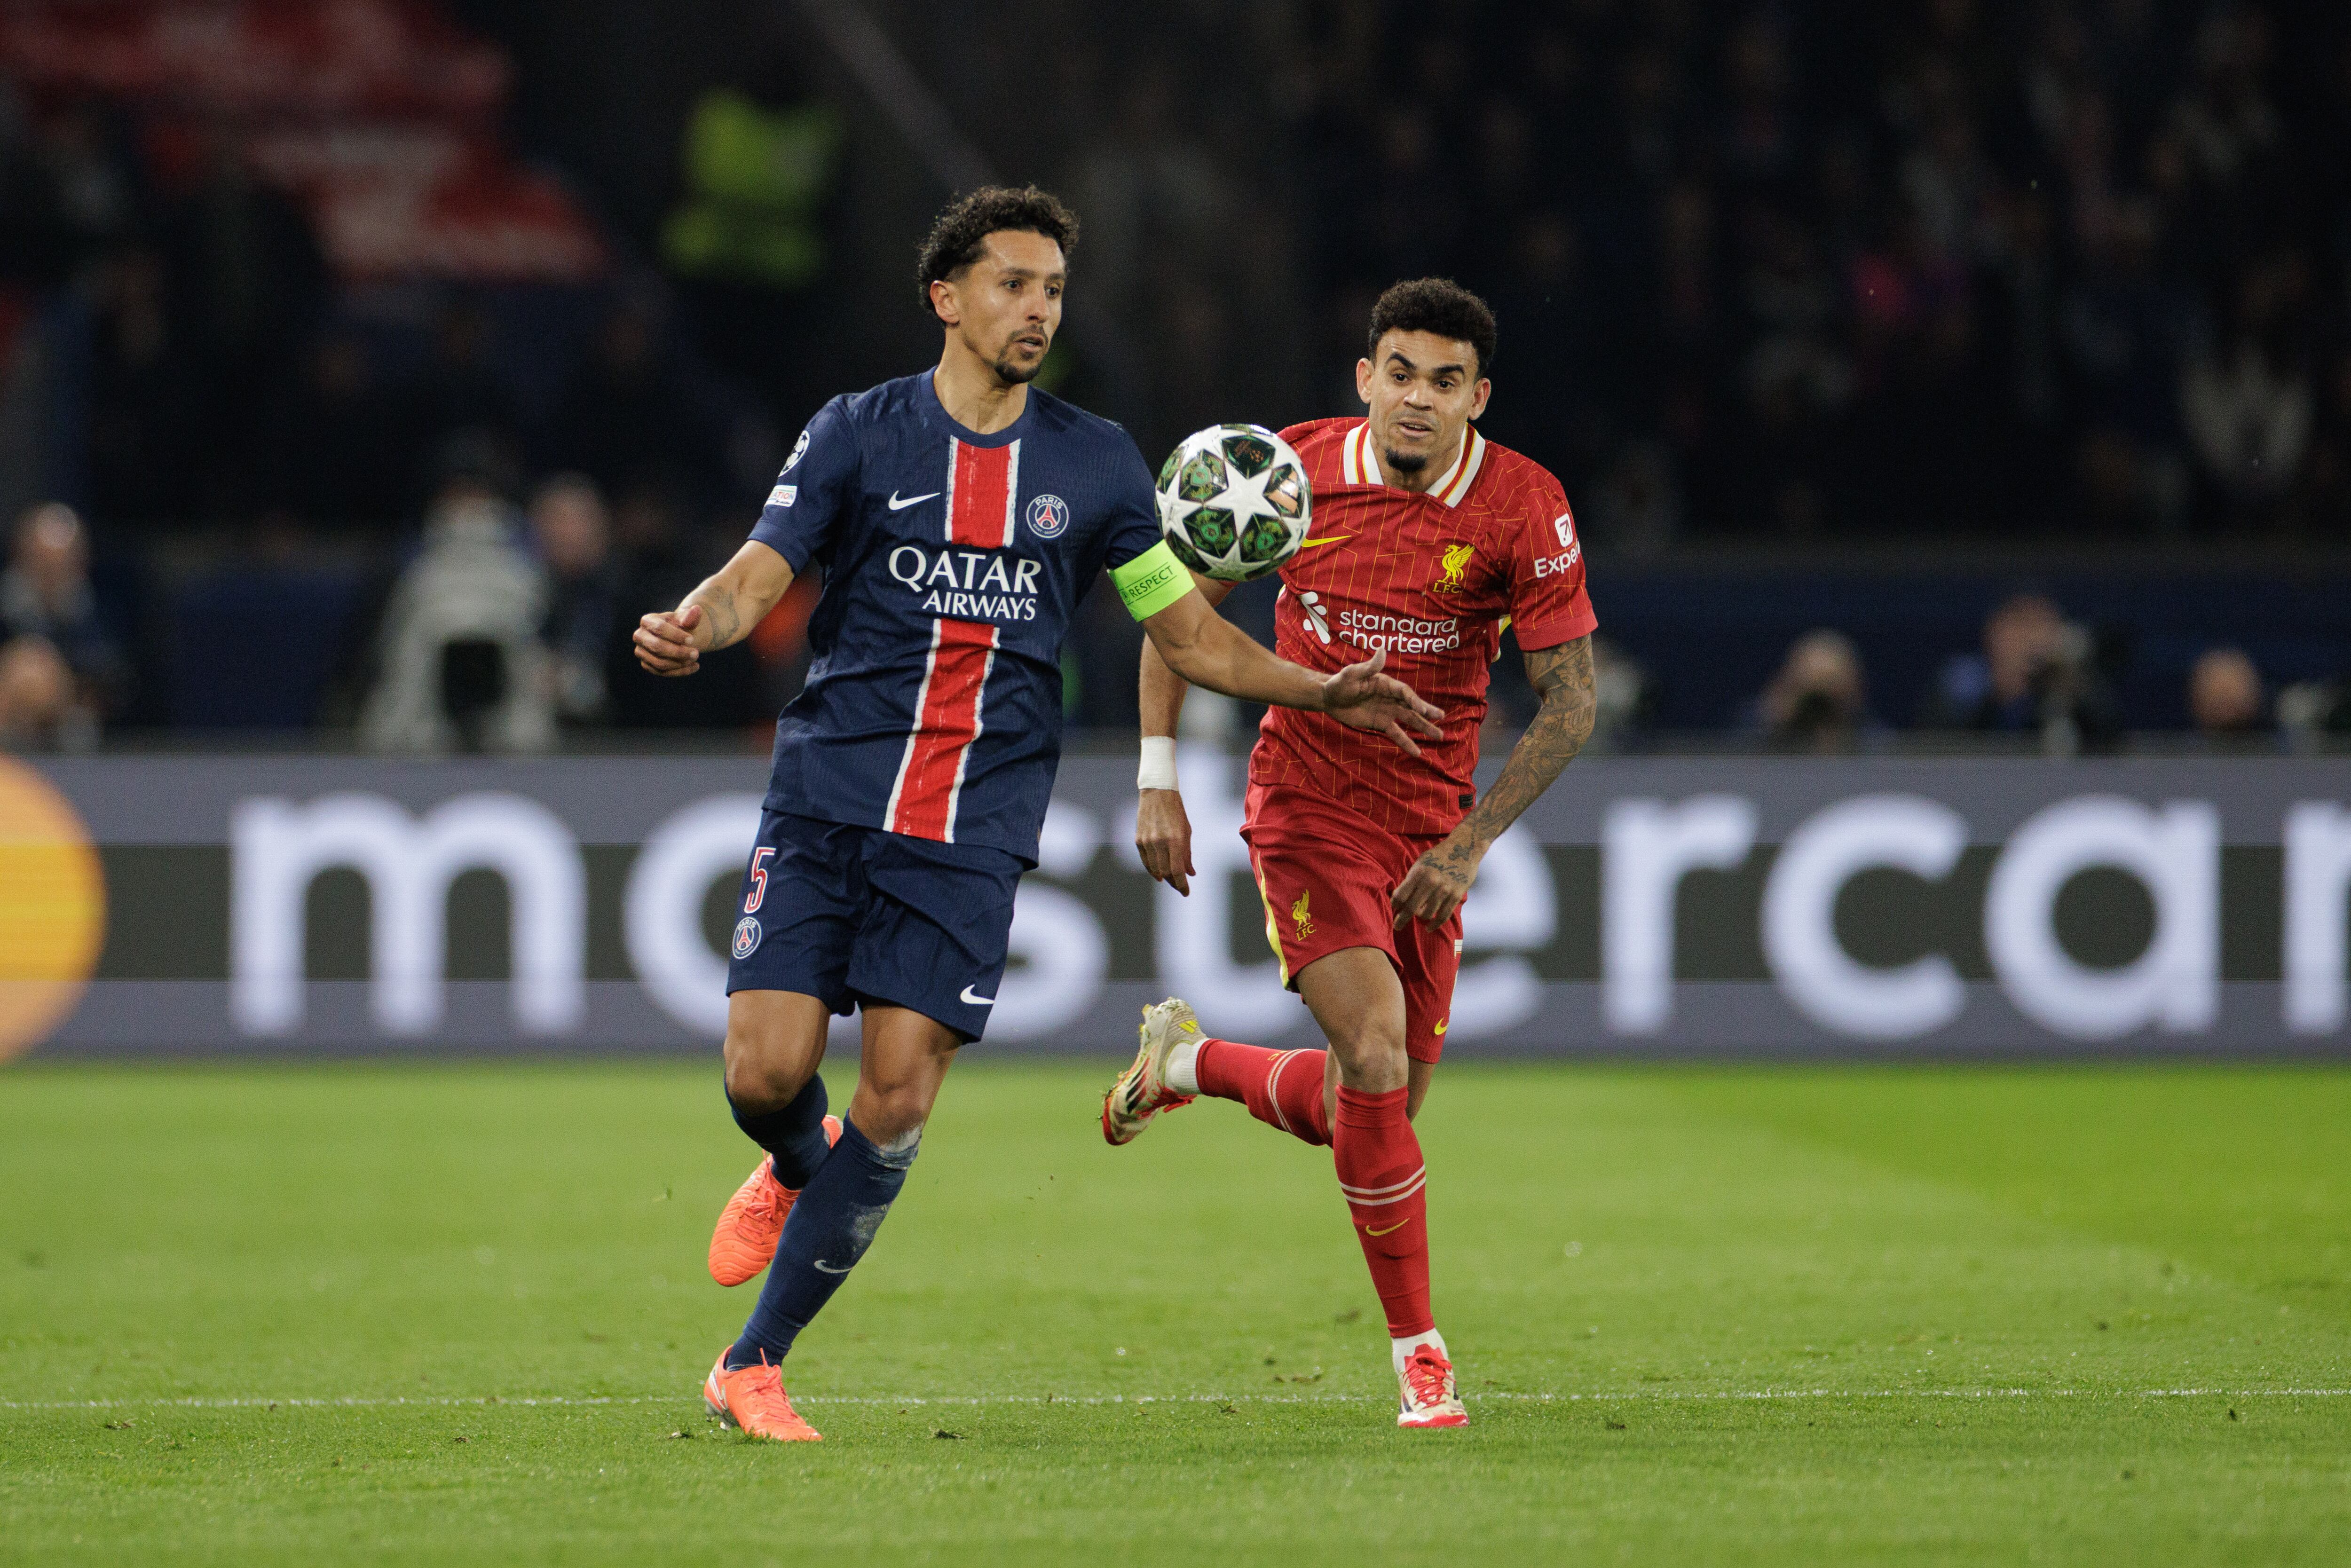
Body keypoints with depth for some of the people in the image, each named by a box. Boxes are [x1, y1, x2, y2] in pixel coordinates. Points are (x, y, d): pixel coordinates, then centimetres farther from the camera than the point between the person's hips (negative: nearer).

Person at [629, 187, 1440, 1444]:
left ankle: (755, 1363, 2)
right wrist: (696, 627, -26)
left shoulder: (1094, 464, 8)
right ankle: (795, 1172, 28)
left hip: (975, 833, 1)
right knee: (766, 1071, -11)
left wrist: (1318, 691, 1)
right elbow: (759, 575, -3)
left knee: (898, 1095, -8)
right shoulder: (859, 434, 3)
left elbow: (1185, 630, 15)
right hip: (826, 805, -1)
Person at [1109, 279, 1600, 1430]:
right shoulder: (1296, 470, -10)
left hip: (1429, 830, 3)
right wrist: (1158, 782, -2)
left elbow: (1570, 701, -7)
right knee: (1375, 1060, -21)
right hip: (1305, 806, -3)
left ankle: (1188, 1062, 37)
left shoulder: (1524, 509, -11)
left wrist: (1470, 841, -15)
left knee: (1375, 1109, 7)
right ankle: (1418, 1353, -9)